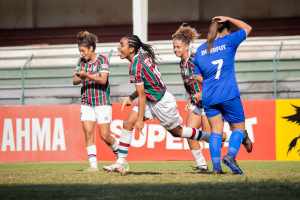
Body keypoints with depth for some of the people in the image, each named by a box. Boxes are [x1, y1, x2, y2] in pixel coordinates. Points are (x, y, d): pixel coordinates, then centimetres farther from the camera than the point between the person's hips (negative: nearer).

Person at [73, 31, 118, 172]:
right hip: (86, 102, 5)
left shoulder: (102, 59, -7)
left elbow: (103, 80, -17)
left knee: (105, 135, -5)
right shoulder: (82, 61, 9)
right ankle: (93, 164, -7)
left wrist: (87, 75, -24)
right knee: (88, 133, -8)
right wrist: (80, 78, -13)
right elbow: (75, 80, 8)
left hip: (102, 102, -5)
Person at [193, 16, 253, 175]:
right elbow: (247, 28, 15)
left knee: (216, 130, 7)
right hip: (229, 95, -4)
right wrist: (228, 19, 19)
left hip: (208, 97, 4)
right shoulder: (229, 41, -1)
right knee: (238, 127, 5)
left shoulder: (200, 50, 10)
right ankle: (231, 155, -19)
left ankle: (216, 165, -5)